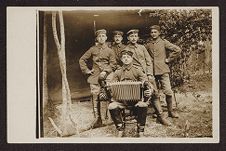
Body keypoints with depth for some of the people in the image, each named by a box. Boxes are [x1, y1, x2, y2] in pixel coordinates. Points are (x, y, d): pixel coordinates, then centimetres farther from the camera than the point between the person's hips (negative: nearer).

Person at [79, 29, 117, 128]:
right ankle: (97, 119, 3)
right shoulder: (93, 49, 9)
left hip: (107, 76, -1)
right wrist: (86, 70, 4)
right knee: (95, 97, -2)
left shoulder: (109, 51, 8)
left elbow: (113, 64, 4)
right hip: (95, 76, 1)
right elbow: (82, 60, 13)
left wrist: (105, 71, -10)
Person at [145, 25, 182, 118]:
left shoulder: (164, 42, 2)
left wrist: (169, 59, -3)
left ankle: (170, 111, 3)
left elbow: (177, 50, -3)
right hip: (152, 71, 3)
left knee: (168, 91, -9)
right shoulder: (148, 45, 12)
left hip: (163, 70, -3)